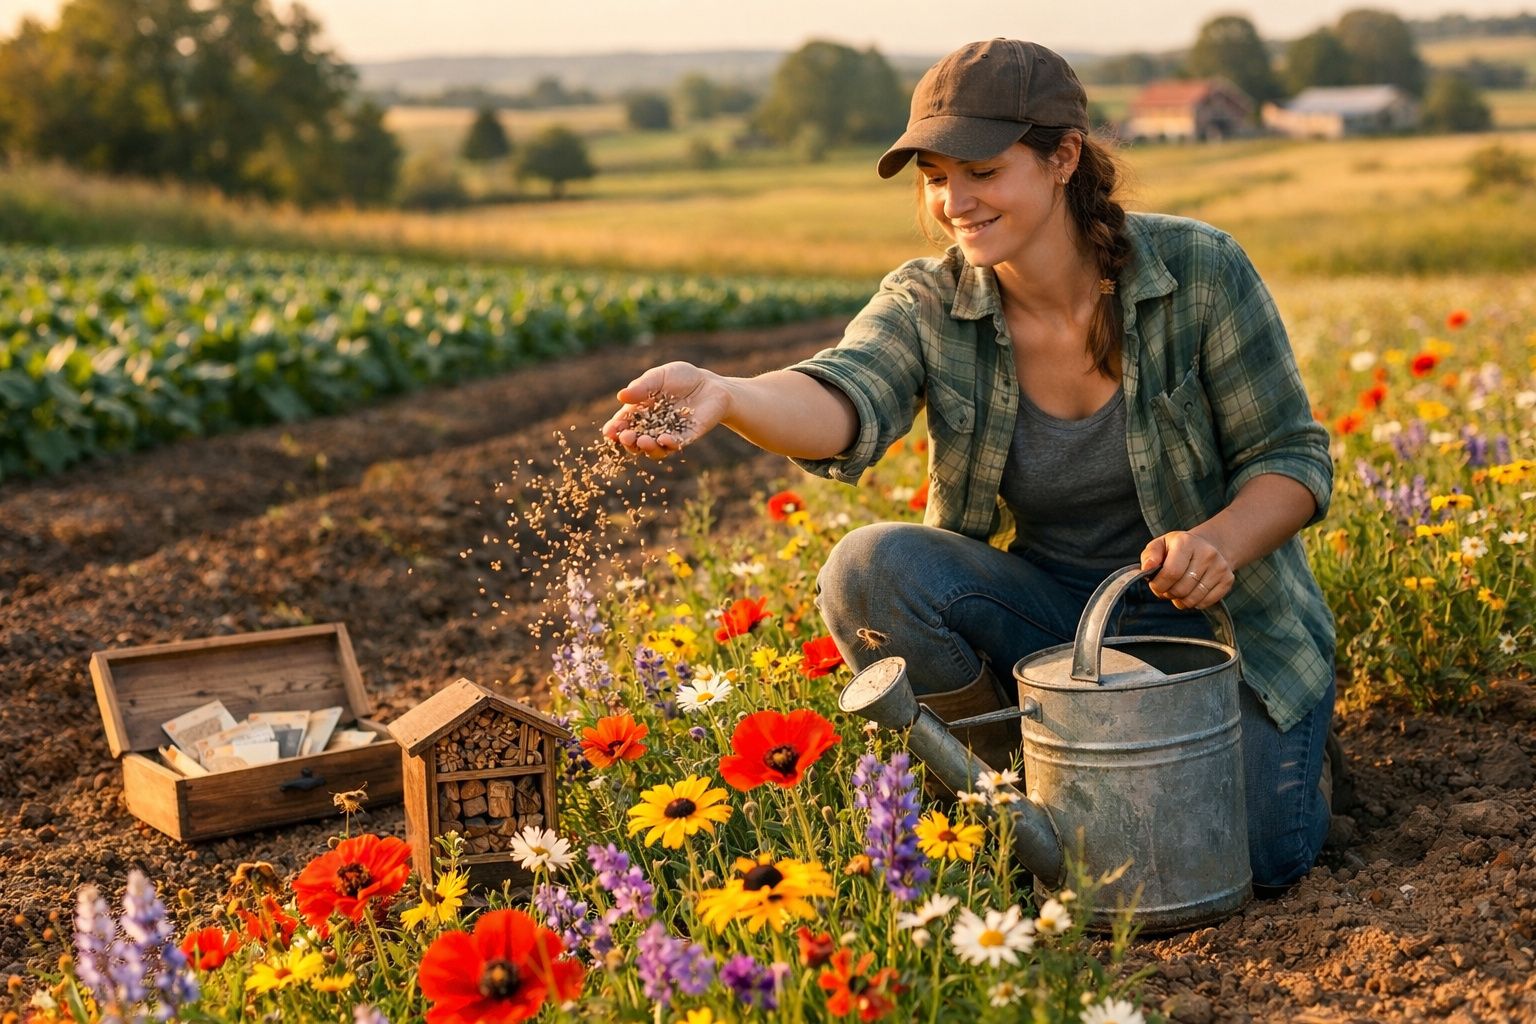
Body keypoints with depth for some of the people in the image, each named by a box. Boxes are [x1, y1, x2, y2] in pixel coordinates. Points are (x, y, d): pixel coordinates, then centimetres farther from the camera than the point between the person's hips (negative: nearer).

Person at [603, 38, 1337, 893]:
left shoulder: (1199, 271, -15)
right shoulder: (928, 304, -11)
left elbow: (1294, 456, -9)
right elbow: (845, 406, -32)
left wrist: (1220, 543, -31)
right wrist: (723, 396, -54)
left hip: (1211, 613, -2)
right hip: (1044, 613, 2)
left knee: (1259, 855, -22)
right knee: (869, 569, -26)